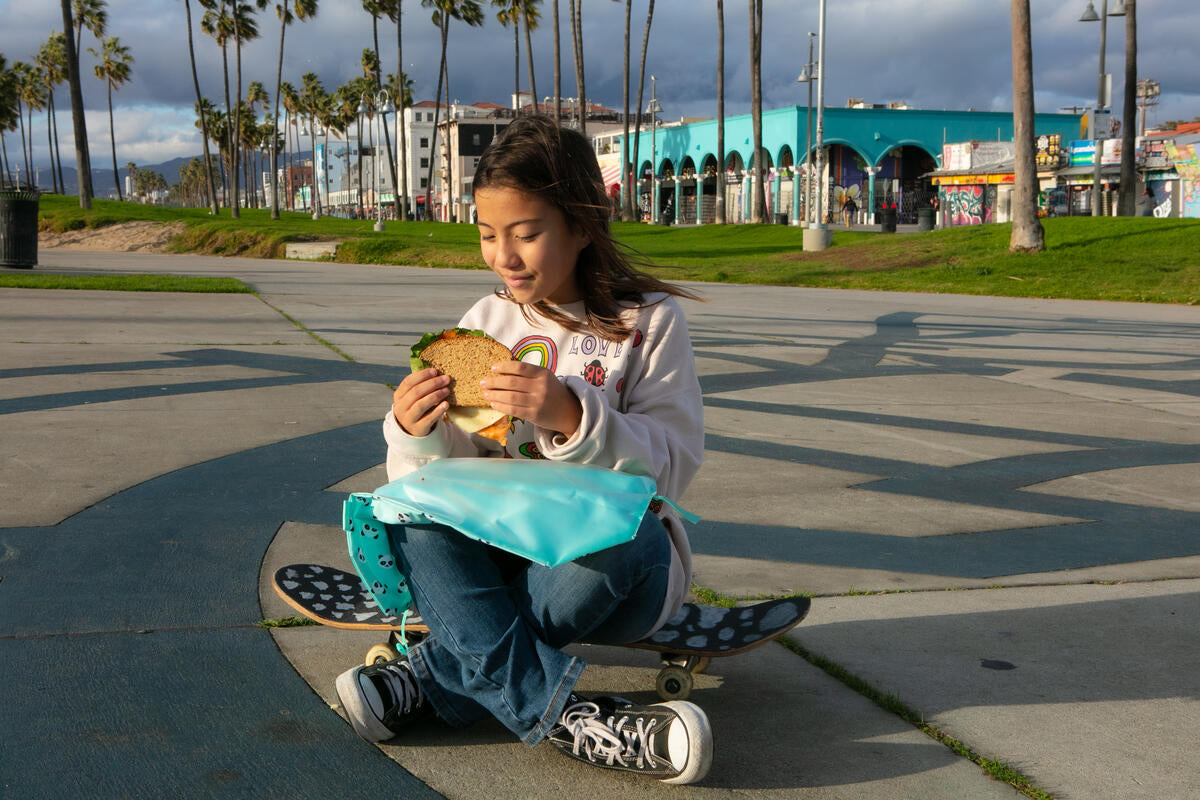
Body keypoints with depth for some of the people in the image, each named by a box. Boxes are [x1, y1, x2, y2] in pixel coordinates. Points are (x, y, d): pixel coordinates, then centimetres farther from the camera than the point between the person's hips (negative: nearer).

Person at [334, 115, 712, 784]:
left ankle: (436, 677, -21)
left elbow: (672, 468, -12)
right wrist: (416, 434, -20)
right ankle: (563, 718, -31)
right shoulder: (484, 322, 5)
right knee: (415, 515, -24)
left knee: (612, 537, -36)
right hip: (504, 552, 4)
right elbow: (432, 478, 4)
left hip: (617, 554, -3)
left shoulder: (648, 321, -4)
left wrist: (574, 417, -28)